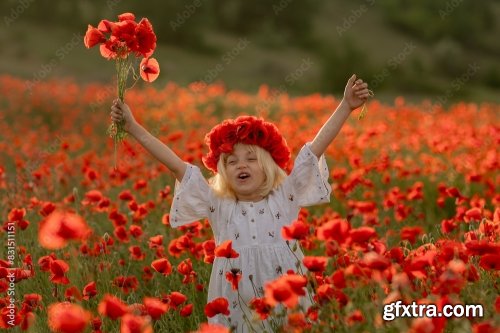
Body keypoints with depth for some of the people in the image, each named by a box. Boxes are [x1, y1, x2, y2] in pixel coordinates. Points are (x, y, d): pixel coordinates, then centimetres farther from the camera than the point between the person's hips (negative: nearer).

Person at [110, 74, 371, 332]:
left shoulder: (284, 197, 7)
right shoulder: (218, 206, 7)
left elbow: (316, 147, 4)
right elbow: (176, 165, 5)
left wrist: (346, 106, 3)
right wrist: (133, 127, 4)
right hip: (236, 310, 1)